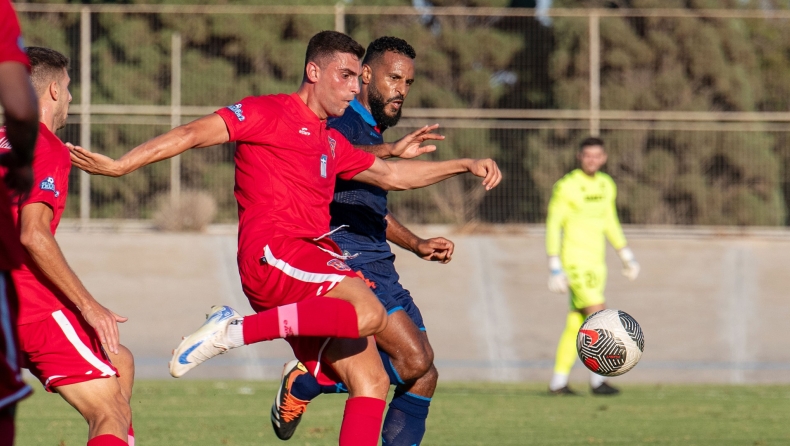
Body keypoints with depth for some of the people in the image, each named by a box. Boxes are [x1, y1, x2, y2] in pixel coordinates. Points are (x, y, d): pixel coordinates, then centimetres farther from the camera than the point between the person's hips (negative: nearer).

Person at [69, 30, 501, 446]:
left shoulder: (331, 142, 27)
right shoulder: (269, 112, 2)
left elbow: (391, 176, 36)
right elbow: (193, 134, -3)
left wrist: (465, 165, 31)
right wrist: (119, 165, -9)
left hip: (310, 264, 9)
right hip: (272, 253, -9)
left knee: (371, 381, 0)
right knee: (368, 313, -32)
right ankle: (236, 330, -28)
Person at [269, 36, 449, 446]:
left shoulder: (374, 134, 22)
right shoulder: (340, 123, -8)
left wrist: (417, 244, 28)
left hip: (378, 271, 10)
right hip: (345, 264, -10)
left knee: (423, 376, 4)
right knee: (414, 359, -20)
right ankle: (304, 383, -5)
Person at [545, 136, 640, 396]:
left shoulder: (607, 185, 10)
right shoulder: (566, 187, -11)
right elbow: (552, 226, -11)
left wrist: (627, 257, 21)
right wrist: (555, 269, -15)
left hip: (596, 263, 7)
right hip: (575, 261, -7)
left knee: (577, 323, 7)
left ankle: (558, 382, 13)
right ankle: (597, 381, -12)